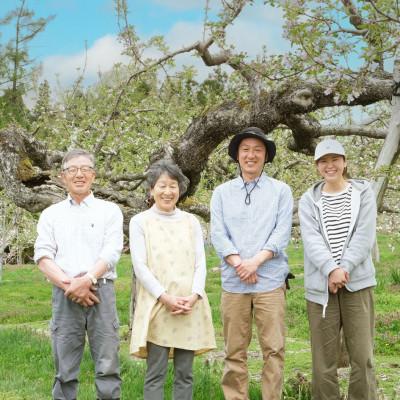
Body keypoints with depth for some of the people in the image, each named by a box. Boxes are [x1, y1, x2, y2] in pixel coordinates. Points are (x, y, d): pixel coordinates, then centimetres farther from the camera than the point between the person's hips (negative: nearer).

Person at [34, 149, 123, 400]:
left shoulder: (110, 211, 9)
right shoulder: (51, 214, 14)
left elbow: (111, 252, -3)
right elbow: (43, 256, 3)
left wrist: (87, 280, -17)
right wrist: (70, 285, -11)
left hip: (101, 292, -1)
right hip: (65, 295, 1)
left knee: (107, 365, -2)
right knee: (65, 369, 4)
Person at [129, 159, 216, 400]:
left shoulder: (191, 222, 12)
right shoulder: (140, 222, 3)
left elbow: (200, 263, 7)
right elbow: (140, 266, -3)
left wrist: (194, 295, -9)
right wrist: (165, 297, -13)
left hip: (190, 307, 3)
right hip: (156, 307, -3)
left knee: (185, 373, 5)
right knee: (156, 374, -3)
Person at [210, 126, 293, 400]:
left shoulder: (281, 191, 7)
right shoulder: (222, 192, 11)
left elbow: (282, 233, -2)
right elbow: (217, 234, 2)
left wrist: (255, 261, -14)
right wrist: (239, 264, -12)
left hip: (270, 281, -1)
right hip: (233, 282, 2)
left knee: (274, 349, -2)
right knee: (235, 351, 5)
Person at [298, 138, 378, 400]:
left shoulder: (363, 193, 7)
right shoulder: (309, 200, 9)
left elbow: (365, 236, -4)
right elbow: (311, 240, -5)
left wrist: (344, 269, -14)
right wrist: (331, 270, -20)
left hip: (357, 283, -1)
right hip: (320, 286, 1)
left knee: (362, 356, -3)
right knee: (324, 359, 2)